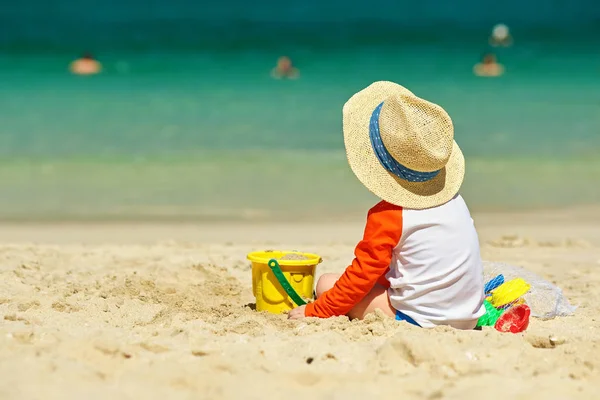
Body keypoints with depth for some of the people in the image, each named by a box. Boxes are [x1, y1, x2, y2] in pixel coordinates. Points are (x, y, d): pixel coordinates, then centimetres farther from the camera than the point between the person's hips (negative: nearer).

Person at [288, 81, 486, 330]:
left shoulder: (387, 215, -12)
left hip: (421, 319, -7)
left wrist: (315, 311, 0)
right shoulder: (453, 199, 9)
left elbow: (363, 274, -10)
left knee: (326, 283, -1)